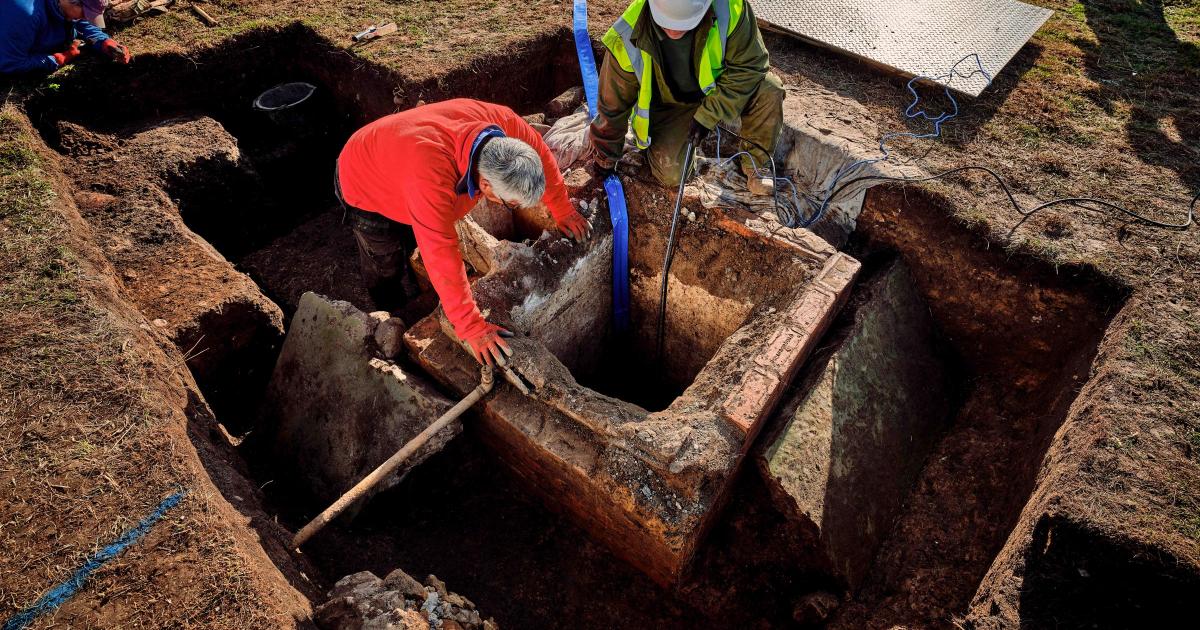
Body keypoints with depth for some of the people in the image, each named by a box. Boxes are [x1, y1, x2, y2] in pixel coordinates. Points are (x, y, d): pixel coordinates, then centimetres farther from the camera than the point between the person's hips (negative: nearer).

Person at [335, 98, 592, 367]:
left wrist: (562, 210, 0)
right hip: (364, 186, -5)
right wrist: (471, 326, -38)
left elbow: (542, 156, -11)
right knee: (385, 264, 9)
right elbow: (442, 256, -44)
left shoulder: (504, 123, -31)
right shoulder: (431, 177, -49)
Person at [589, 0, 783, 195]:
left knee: (768, 90, -25)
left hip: (717, 89, 1)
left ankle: (753, 163, 0)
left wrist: (707, 116, -28)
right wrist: (604, 161, -5)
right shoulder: (628, 40, -30)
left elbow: (748, 66, -20)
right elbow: (612, 105, -17)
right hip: (669, 105, -1)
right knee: (670, 174, -19)